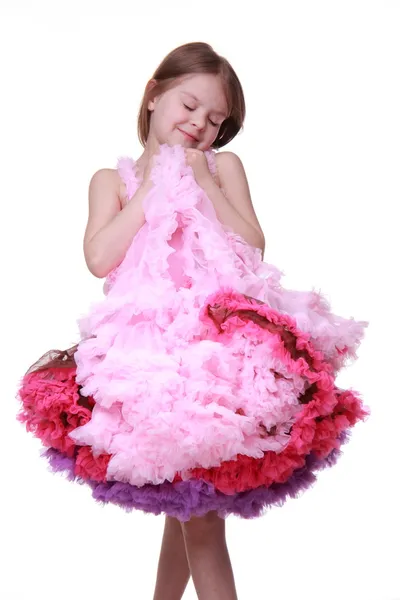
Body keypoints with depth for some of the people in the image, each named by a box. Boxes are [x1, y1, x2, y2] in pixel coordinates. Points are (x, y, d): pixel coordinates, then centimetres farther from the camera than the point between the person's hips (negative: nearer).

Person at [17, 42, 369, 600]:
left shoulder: (222, 166, 13)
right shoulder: (113, 179, 12)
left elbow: (253, 248, 0)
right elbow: (100, 259, -5)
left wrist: (200, 180, -2)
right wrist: (154, 185, -2)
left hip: (228, 340, 1)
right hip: (153, 346, -1)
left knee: (191, 506, 9)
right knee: (191, 504, 1)